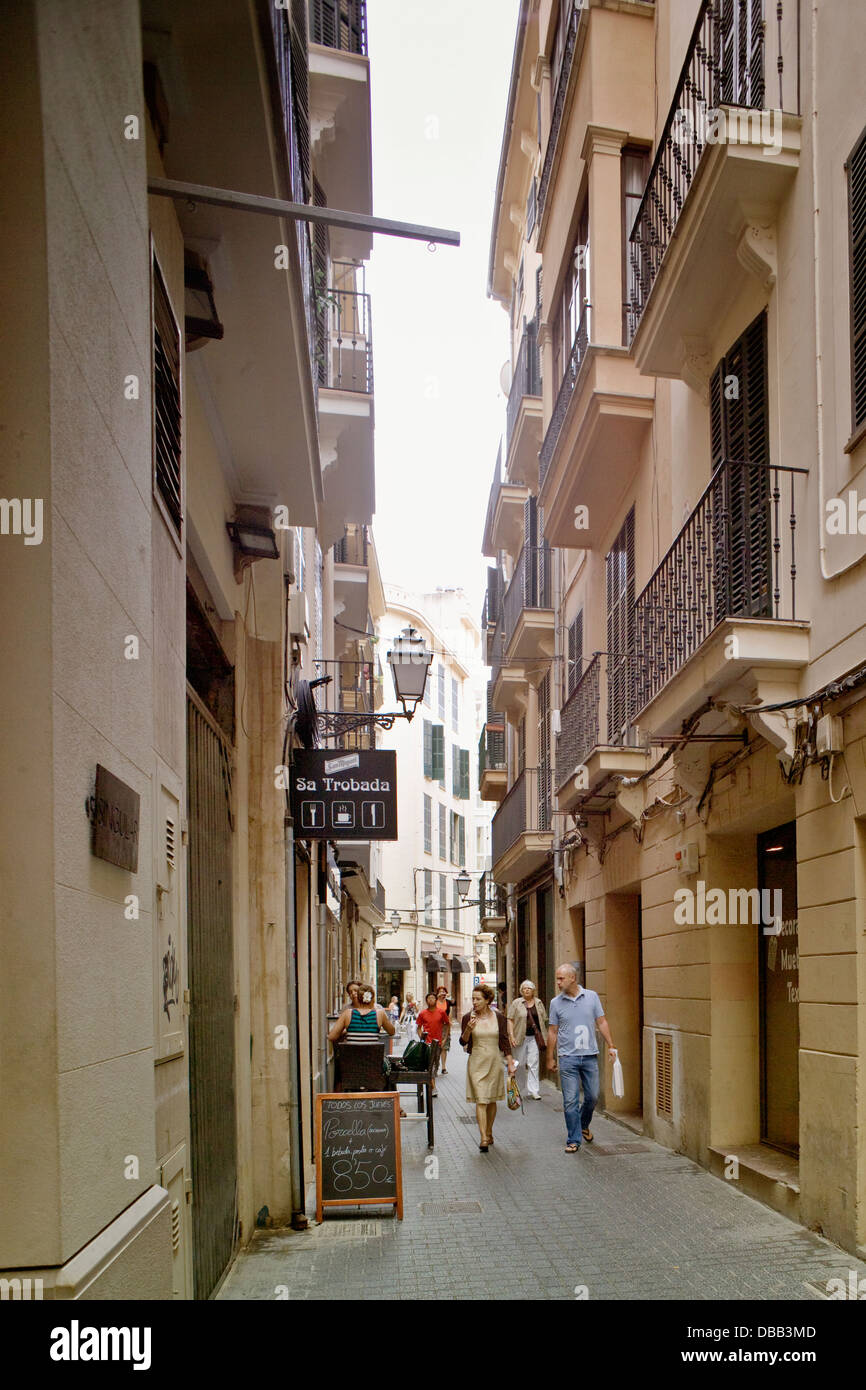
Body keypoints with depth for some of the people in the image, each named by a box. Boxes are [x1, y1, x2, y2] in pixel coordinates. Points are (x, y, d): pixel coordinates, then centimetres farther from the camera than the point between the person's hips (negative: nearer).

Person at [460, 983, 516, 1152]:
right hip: (477, 1062, -1)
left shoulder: (499, 1018, 1)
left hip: (494, 1062, 2)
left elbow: (505, 1042, 5)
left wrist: (511, 1062, 1)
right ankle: (484, 1138, -14)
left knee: (492, 1100, 10)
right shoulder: (468, 1018, -1)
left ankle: (489, 1133, 26)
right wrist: (469, 1029, -19)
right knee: (481, 1101, -10)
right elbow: (463, 1042, -2)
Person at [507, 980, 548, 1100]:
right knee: (519, 1063, 7)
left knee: (533, 1064, -3)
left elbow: (543, 1020, 12)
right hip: (520, 1037, -1)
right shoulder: (516, 1003, -1)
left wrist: (543, 1037, 7)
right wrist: (511, 1035, -12)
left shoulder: (539, 1003, 8)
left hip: (534, 1037, 1)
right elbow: (510, 1020, -3)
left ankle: (533, 1091, -1)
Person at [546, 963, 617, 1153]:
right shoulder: (556, 1003, 1)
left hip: (590, 1056, 1)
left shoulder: (591, 997, 2)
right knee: (570, 1101, -3)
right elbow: (552, 1032, 6)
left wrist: (611, 1046, 1)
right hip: (568, 1058, -1)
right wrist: (550, 1058, 7)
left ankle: (584, 1125, 35)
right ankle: (573, 1140, 6)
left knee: (593, 1096, 7)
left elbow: (601, 1022, 7)